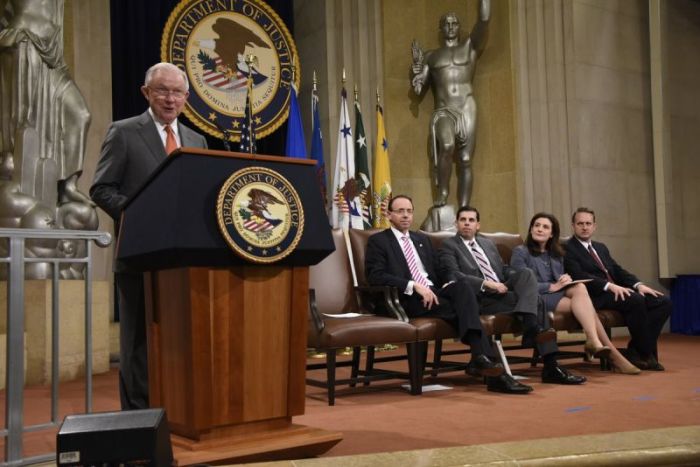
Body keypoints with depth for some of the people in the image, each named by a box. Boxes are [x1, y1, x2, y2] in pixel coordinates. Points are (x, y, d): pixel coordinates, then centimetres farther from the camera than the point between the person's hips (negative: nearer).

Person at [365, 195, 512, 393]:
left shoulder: (422, 239, 27)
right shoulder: (378, 241, 6)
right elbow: (375, 276, -9)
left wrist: (447, 285, -1)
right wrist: (414, 286, -20)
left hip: (434, 291, 5)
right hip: (408, 299, -5)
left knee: (461, 287, -30)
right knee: (463, 308, -29)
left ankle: (480, 357, -39)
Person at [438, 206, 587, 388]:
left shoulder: (488, 243, 27)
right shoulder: (449, 246, 5)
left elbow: (505, 270, 26)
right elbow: (453, 276, -10)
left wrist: (518, 282, 2)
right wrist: (486, 284, -21)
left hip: (503, 291, 6)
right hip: (481, 298, -6)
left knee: (526, 273, -24)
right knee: (533, 299, -25)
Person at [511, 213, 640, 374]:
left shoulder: (557, 254, 24)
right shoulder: (521, 252, 5)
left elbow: (561, 282, 19)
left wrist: (566, 279, -5)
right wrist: (552, 287, -15)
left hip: (558, 294, 5)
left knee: (579, 287, -30)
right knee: (582, 304, -28)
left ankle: (594, 342, -41)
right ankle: (612, 353, -36)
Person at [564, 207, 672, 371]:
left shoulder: (601, 247, 26)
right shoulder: (567, 249, -1)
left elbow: (618, 271, 19)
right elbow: (579, 276, -15)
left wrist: (638, 284, -1)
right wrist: (609, 286, -25)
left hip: (616, 291, 9)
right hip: (594, 297, -8)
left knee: (663, 302, -8)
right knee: (636, 300, -32)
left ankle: (635, 352, -10)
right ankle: (646, 354, -17)